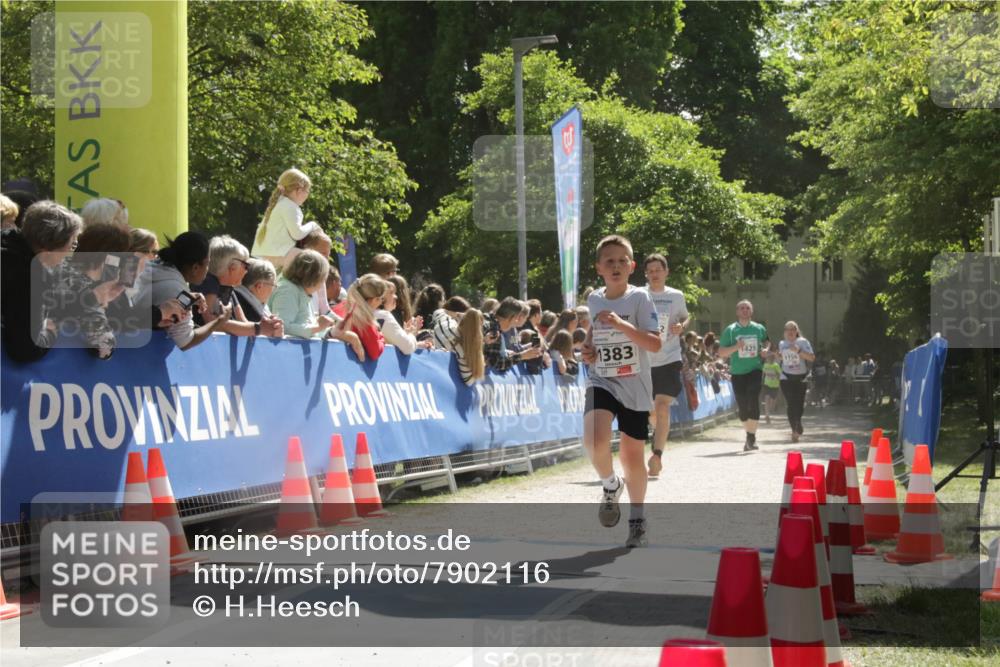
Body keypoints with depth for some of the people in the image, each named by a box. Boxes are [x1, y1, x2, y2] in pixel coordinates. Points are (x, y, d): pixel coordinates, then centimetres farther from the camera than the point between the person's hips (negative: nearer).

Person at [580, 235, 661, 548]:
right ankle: (610, 485, 5)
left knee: (632, 455, 7)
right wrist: (588, 348, 4)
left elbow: (655, 344, -16)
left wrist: (621, 325, -26)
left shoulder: (640, 299, -8)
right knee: (594, 439, -26)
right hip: (601, 381, 2)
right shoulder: (594, 299, 4)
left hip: (635, 387, -2)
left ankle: (637, 522, 27)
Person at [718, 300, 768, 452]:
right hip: (737, 372, 1)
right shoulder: (730, 330, 3)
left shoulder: (759, 329, 7)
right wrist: (735, 347, -16)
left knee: (753, 402, -17)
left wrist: (764, 351, -1)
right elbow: (721, 352, 1)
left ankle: (751, 437, -14)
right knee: (742, 407, 6)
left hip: (755, 370, -1)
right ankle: (750, 436, 23)